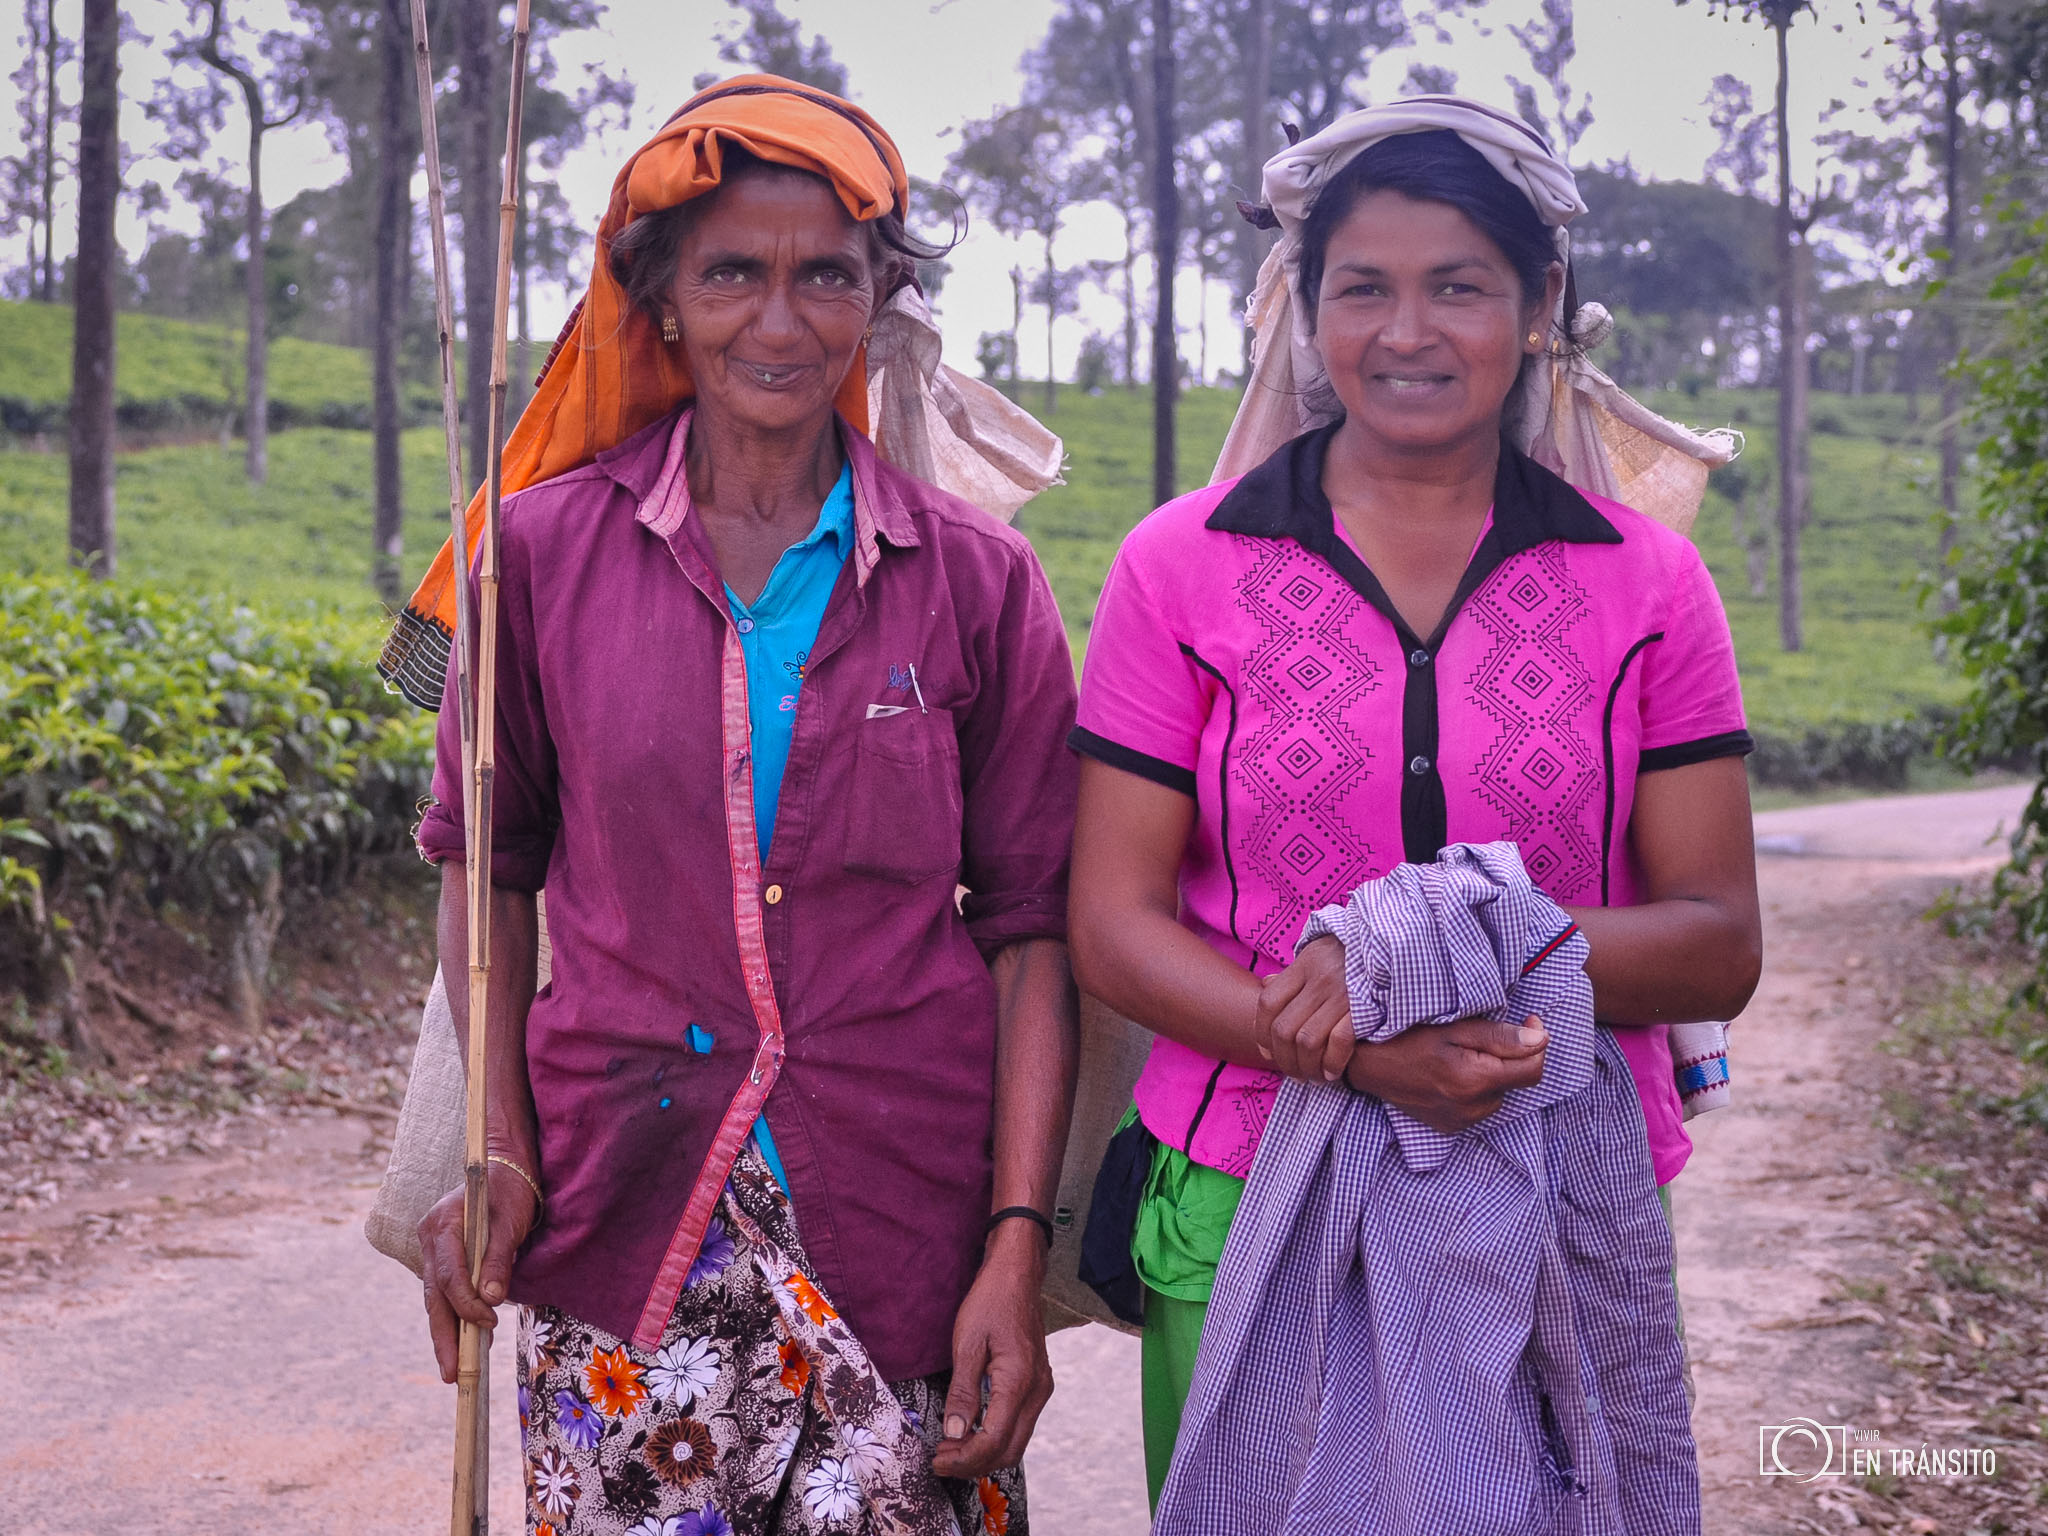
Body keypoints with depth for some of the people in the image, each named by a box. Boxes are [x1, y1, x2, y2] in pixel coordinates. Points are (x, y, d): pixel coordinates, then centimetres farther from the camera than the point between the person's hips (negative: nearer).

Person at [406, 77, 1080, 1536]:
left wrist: (1018, 1245, -6)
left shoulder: (977, 579, 1)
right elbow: (489, 862, 10)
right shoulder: (549, 552, 1)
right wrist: (497, 1153, -1)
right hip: (618, 1201, 0)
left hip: (904, 1200, 0)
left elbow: (1029, 922, 1)